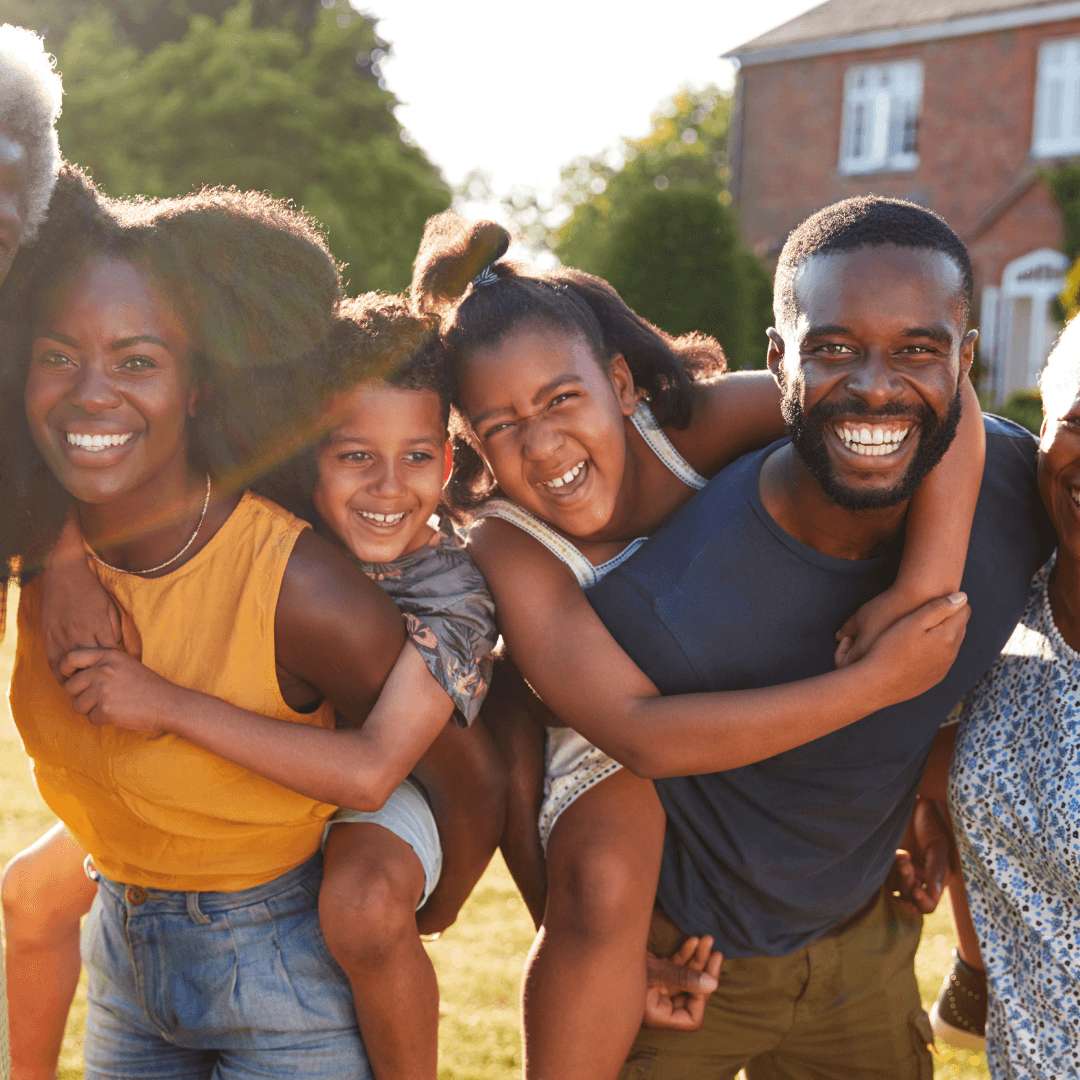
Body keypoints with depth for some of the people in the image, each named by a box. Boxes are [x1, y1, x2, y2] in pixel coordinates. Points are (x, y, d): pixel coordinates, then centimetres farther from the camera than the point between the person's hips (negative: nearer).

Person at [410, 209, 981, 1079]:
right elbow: (641, 733, -36)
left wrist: (926, 584, -43)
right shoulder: (507, 555, -26)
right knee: (605, 878, -33)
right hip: (623, 771, -4)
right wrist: (880, 681, -40)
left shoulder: (694, 427, -22)